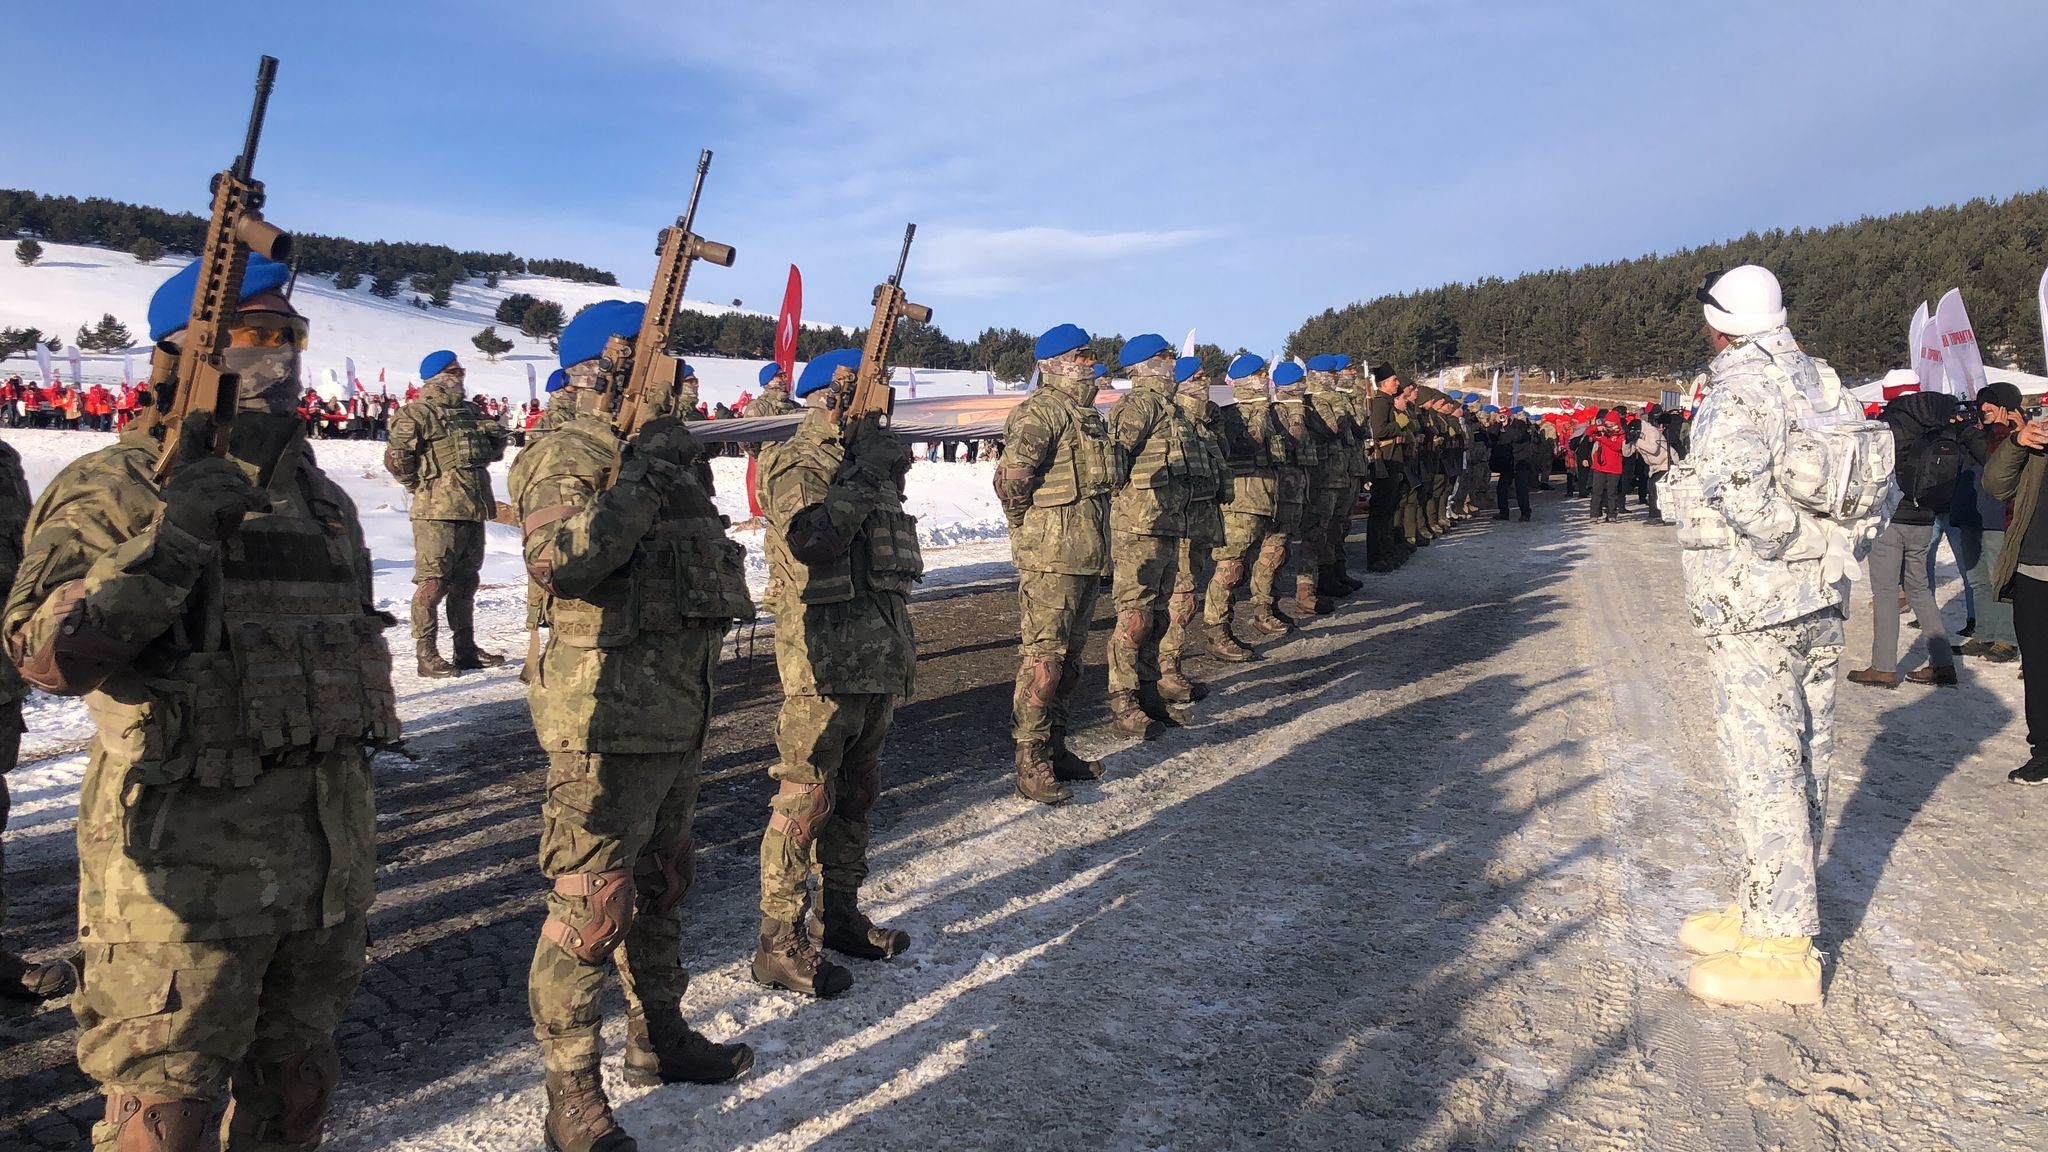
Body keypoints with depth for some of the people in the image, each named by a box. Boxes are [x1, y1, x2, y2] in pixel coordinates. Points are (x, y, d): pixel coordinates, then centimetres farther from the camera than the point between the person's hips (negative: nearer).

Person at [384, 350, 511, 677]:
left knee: (465, 581, 14)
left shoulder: (469, 411, 17)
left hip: (473, 510, 8)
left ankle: (466, 649, 23)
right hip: (438, 513, -8)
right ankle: (426, 654, -2)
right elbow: (395, 457, -14)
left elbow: (498, 440, 29)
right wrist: (421, 485, -6)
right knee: (433, 582, -7)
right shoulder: (417, 413, -6)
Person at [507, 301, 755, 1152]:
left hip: (678, 708, 10)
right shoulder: (565, 456, -11)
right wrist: (641, 483, -26)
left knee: (662, 883, 20)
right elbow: (559, 562, -28)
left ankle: (659, 1037, 37)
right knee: (590, 903, -4)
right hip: (607, 717, -9)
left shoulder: (657, 448, 15)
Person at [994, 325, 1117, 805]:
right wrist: (1030, 528, -9)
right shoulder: (1041, 412, -13)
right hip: (1052, 558, -9)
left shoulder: (1088, 414, 16)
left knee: (1070, 658, 15)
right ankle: (1031, 765, 0)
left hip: (1088, 556, 9)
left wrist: (1095, 540, 17)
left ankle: (1055, 749, 26)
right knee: (1044, 660, -6)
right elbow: (1009, 480, -22)